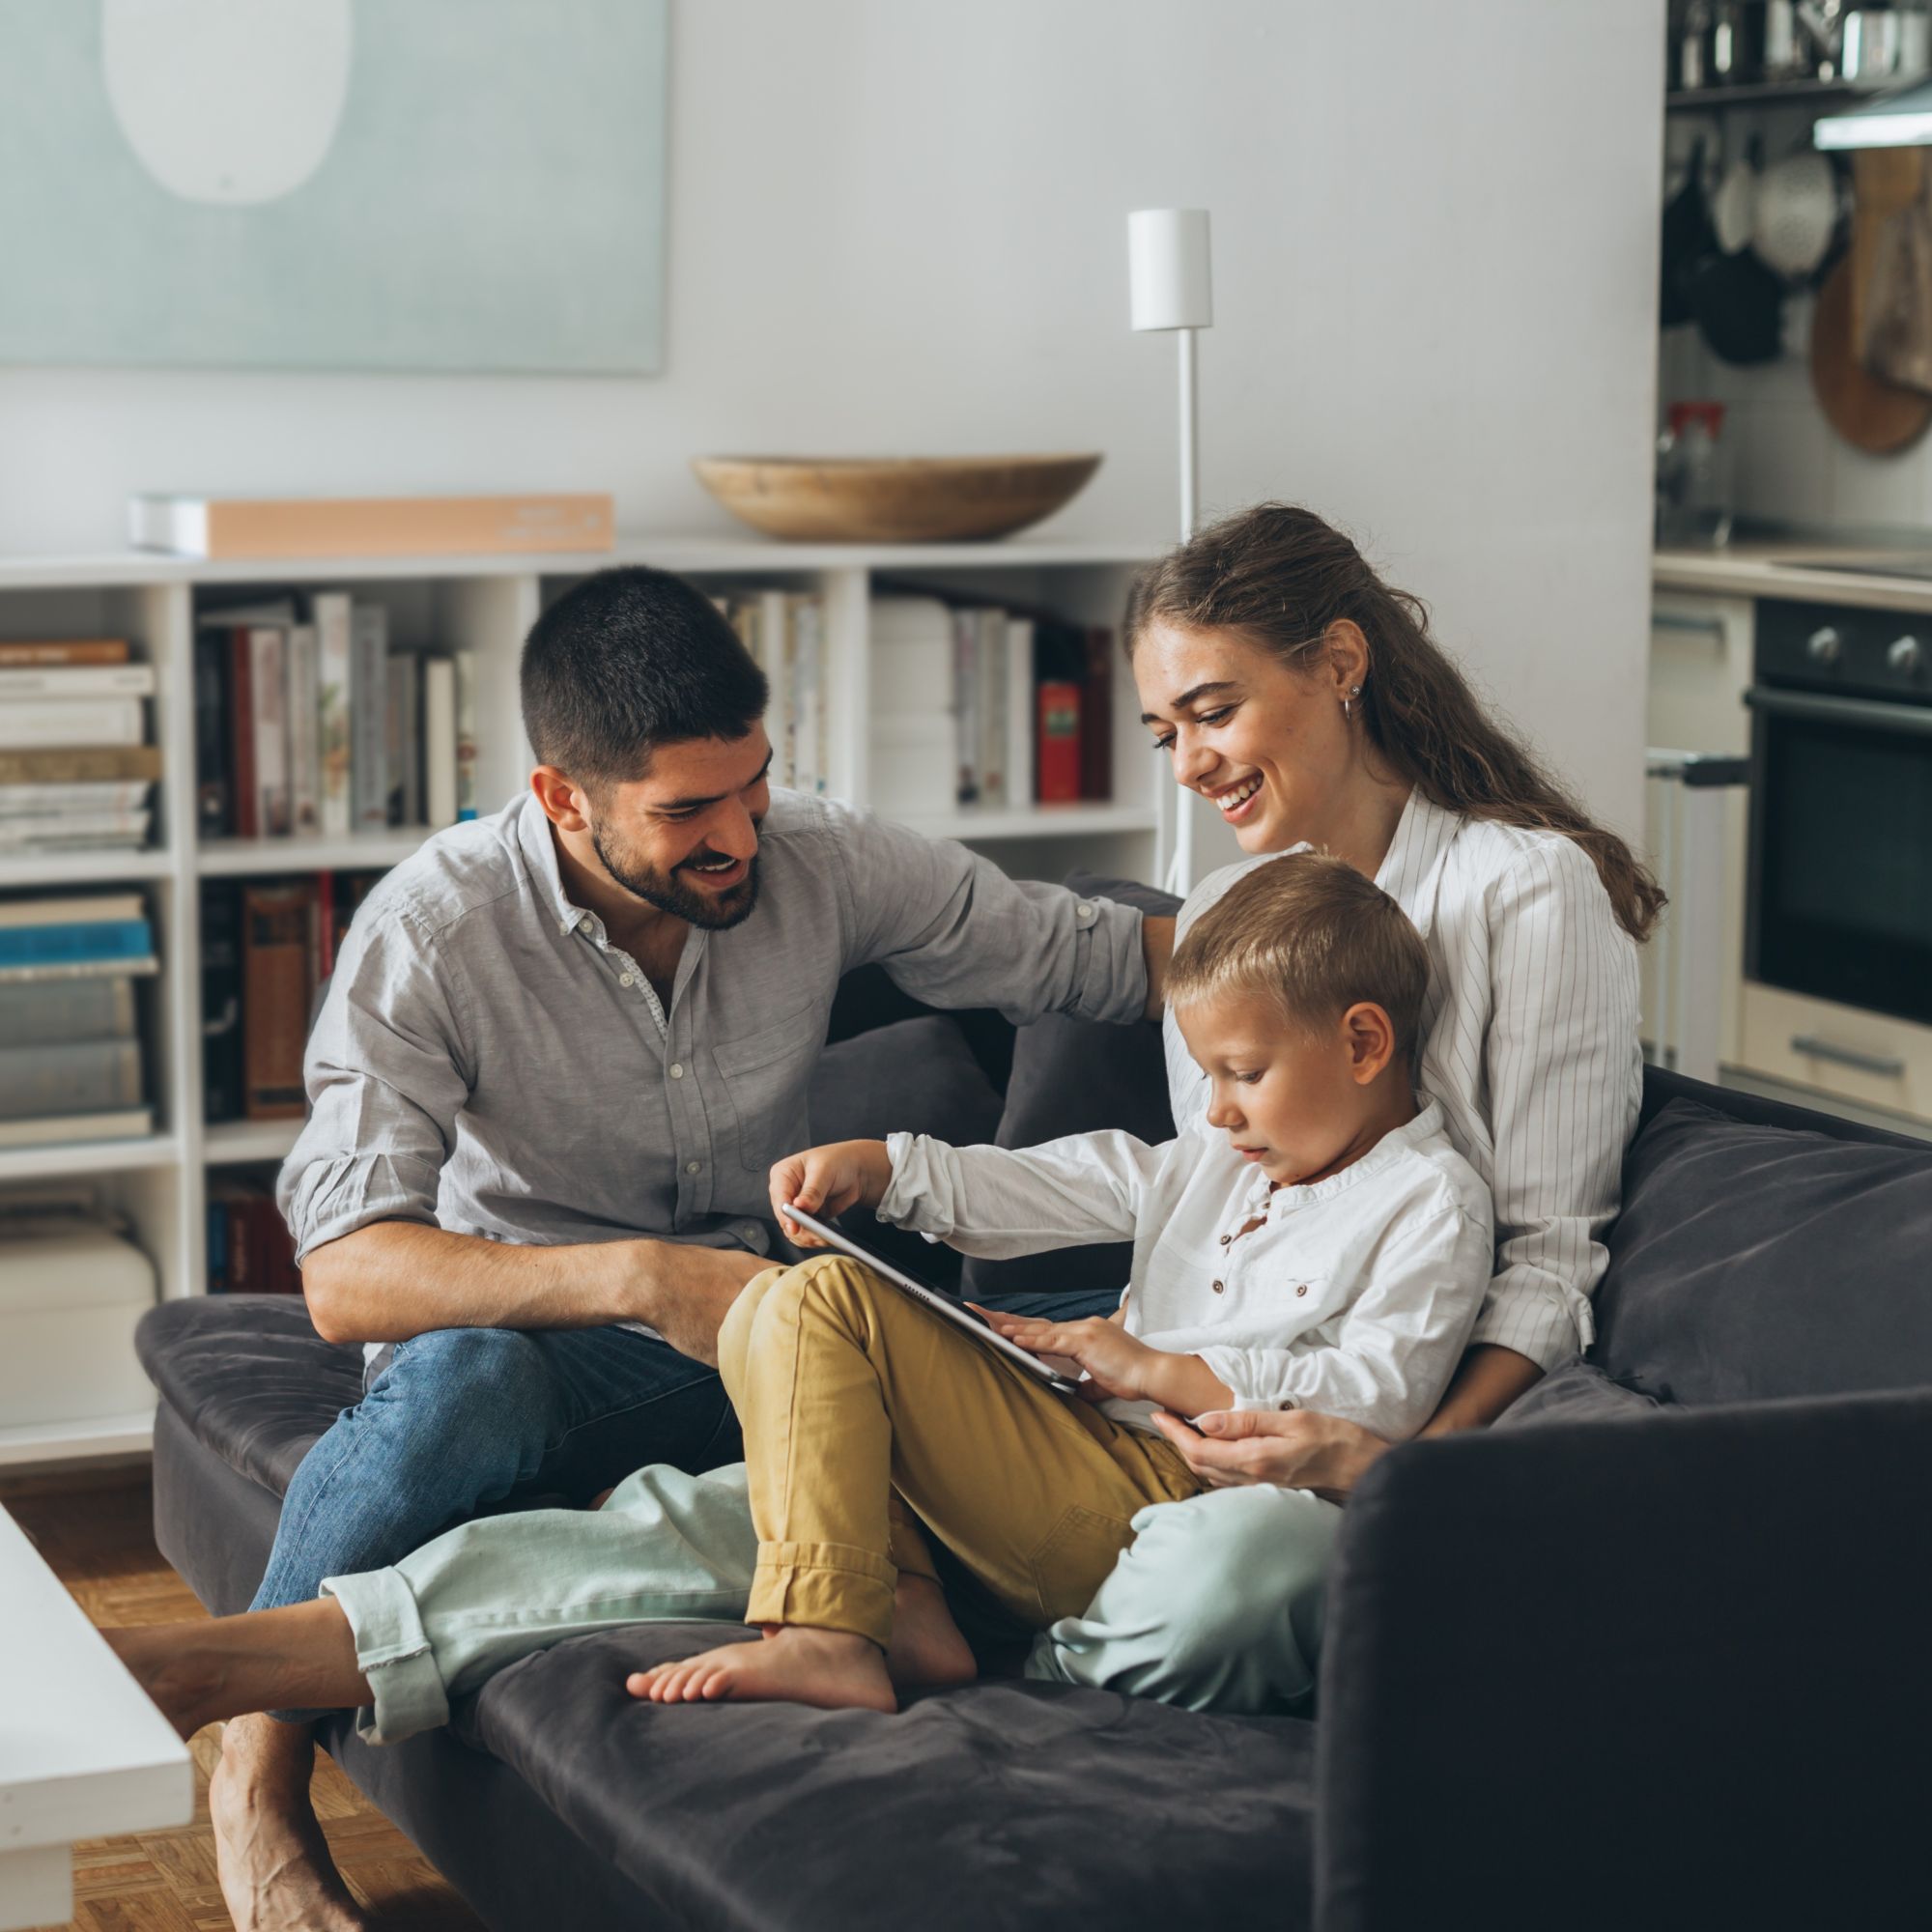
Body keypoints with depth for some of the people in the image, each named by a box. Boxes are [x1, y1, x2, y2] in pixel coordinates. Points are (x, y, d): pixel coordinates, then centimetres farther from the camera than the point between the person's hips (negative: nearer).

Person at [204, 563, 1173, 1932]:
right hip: (520, 1338, -2)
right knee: (462, 1382, -40)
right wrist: (635, 1278, -42)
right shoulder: (433, 933, -18)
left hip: (740, 1332, 3)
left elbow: (1107, 954, 4)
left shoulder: (823, 862, -7)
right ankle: (258, 1781, -18)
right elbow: (348, 1276, -28)